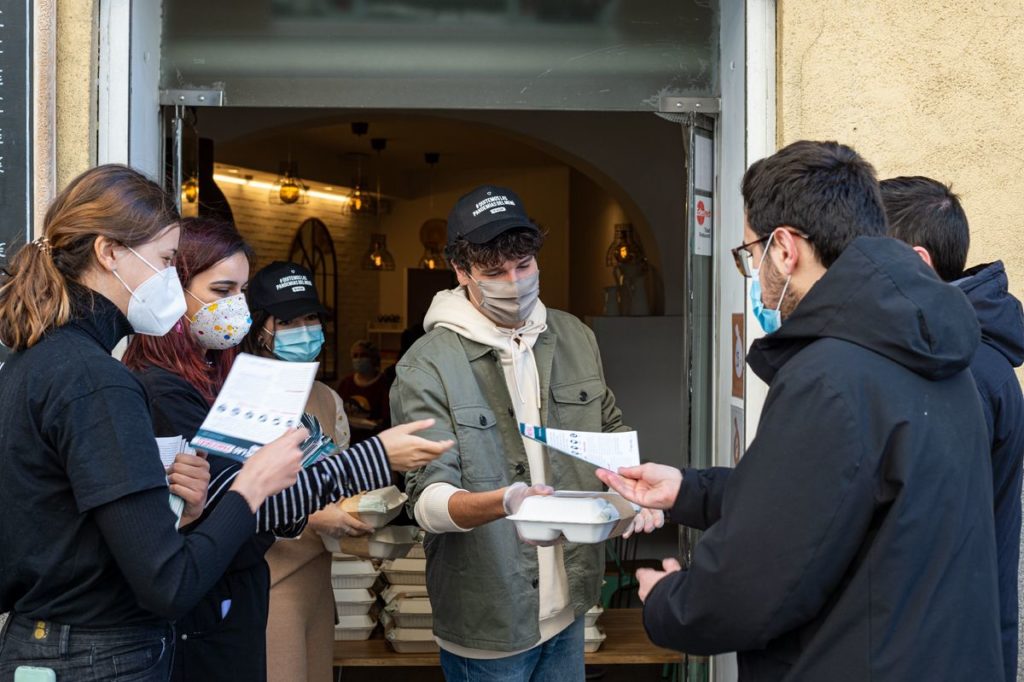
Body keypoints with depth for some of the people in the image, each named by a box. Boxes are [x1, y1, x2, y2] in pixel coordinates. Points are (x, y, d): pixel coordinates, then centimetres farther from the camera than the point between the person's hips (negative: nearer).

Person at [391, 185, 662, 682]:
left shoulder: (574, 337, 2)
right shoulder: (427, 366, -15)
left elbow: (611, 431, 16)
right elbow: (428, 501, -19)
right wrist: (503, 502, -37)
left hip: (568, 604, 5)